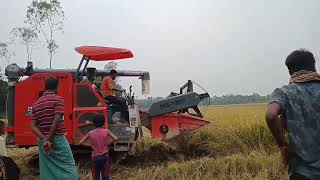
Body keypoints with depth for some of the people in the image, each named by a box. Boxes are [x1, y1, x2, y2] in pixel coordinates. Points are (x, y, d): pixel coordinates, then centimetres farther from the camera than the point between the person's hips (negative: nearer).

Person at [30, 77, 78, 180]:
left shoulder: (36, 104, 11)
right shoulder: (58, 99, -8)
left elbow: (33, 126, 1)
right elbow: (56, 120, -19)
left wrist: (44, 139, -9)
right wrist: (49, 139, -13)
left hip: (42, 141, 7)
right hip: (58, 139, -6)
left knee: (46, 171, 11)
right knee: (68, 168, 0)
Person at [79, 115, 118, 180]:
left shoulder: (90, 133, -3)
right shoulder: (106, 131, -6)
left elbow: (81, 142, -3)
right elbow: (115, 138, -14)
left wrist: (90, 145, 4)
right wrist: (108, 143, 0)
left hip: (95, 157, 1)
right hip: (104, 156, -1)